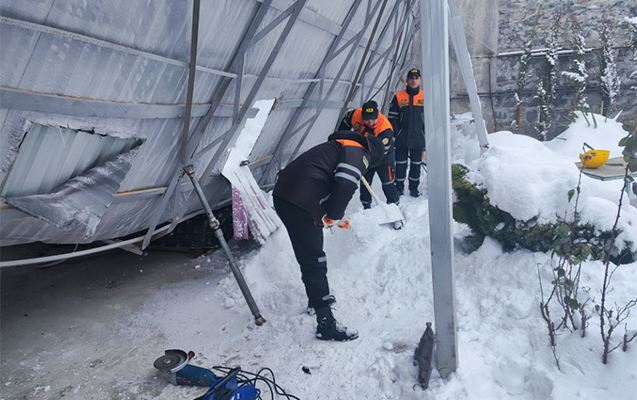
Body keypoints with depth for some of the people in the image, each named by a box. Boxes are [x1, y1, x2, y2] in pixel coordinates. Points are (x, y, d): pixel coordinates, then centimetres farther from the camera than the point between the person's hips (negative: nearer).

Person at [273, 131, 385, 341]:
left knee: (310, 256, 26)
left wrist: (331, 217, 30)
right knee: (314, 262, -4)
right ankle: (326, 324, 4)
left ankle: (317, 298, 45)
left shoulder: (337, 146, 29)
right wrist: (332, 217, -5)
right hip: (300, 203, -10)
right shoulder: (359, 153, 0)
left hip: (283, 195, 10)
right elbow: (344, 184, -17)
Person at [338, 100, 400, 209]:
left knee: (388, 185, 0)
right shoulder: (355, 114, -24)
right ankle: (366, 207, 27)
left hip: (383, 160, -4)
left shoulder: (385, 130, -37)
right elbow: (345, 123, 0)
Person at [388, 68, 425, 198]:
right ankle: (399, 188, 18)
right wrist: (396, 132, -6)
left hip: (418, 139, 1)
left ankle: (414, 188, 22)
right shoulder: (398, 97, 1)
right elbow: (392, 117, 3)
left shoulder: (425, 97, 4)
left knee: (416, 164, 9)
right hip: (401, 140, -1)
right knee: (400, 164, 6)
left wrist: (426, 135, 2)